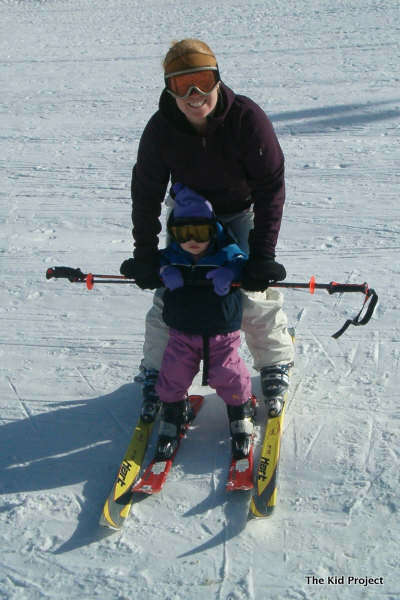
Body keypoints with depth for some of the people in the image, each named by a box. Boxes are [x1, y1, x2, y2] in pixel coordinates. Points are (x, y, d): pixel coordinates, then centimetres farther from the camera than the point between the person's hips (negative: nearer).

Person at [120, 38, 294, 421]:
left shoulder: (247, 118, -29)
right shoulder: (160, 129, -22)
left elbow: (270, 187, -23)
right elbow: (146, 194, -10)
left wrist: (262, 255, -26)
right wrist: (145, 256, -12)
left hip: (241, 215, -2)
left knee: (254, 294, -7)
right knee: (169, 294, 0)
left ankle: (276, 366, 20)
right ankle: (156, 373, 21)